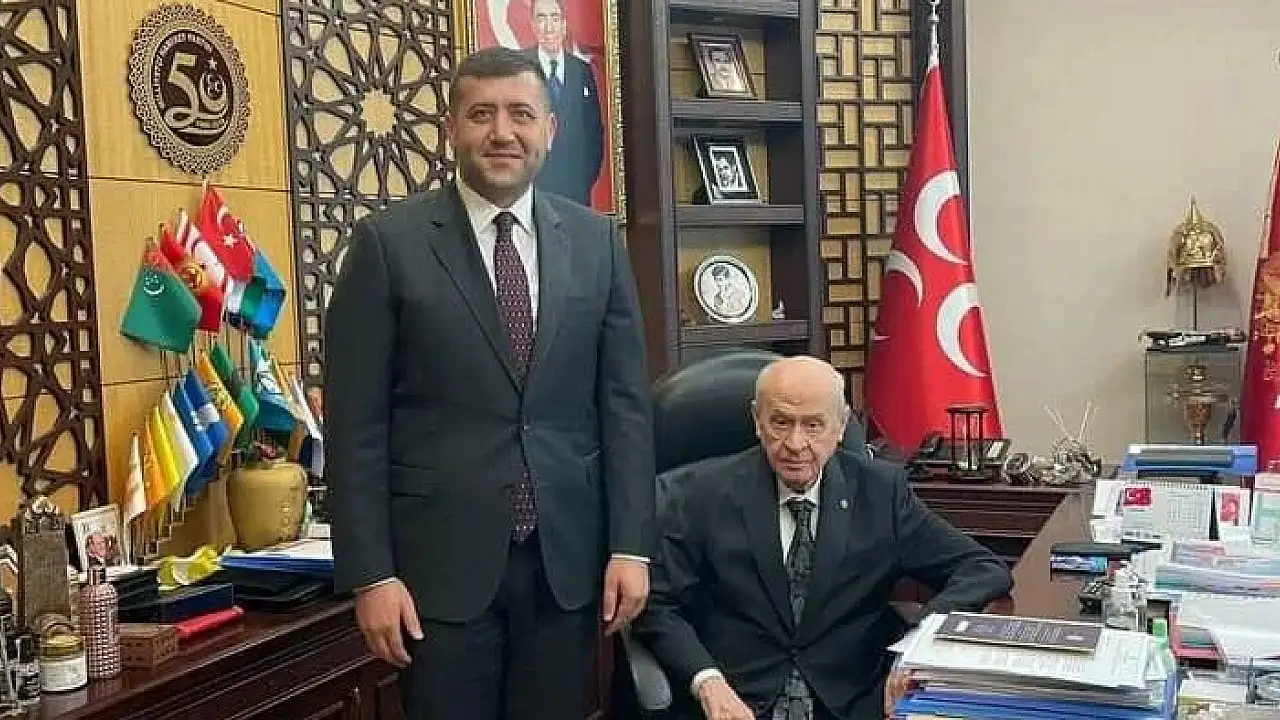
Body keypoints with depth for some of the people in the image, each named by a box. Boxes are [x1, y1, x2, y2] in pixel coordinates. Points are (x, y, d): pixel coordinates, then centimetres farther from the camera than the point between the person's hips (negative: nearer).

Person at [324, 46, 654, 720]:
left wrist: (630, 545, 0)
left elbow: (625, 402, 5)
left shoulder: (595, 240, 5)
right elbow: (355, 423, -5)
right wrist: (370, 572, -8)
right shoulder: (388, 241, -4)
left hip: (568, 556, 3)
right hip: (441, 559, -2)